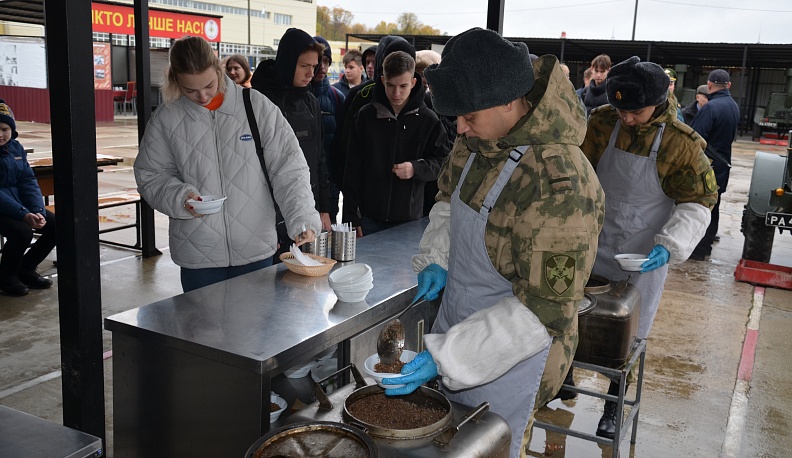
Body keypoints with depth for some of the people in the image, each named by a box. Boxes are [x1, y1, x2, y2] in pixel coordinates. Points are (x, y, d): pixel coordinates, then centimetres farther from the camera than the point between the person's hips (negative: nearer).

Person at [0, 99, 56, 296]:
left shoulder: (16, 148, 5)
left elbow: (28, 182, 2)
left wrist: (38, 211, -14)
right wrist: (24, 214, -30)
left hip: (21, 204, 7)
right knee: (21, 231, -31)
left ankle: (26, 268, 13)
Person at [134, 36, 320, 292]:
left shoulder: (257, 106, -4)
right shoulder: (166, 119, 0)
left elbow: (289, 169, -6)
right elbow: (151, 176, 6)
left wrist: (302, 219, -17)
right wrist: (181, 198, -14)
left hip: (256, 250, 0)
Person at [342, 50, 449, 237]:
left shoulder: (428, 120, -1)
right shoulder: (366, 116, 1)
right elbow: (352, 169, 2)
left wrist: (416, 168, -16)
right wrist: (352, 218, -2)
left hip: (408, 220, 0)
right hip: (369, 219, 1)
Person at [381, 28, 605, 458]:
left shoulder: (560, 185, -31)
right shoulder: (476, 141, -6)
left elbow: (543, 309, -28)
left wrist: (444, 357, -30)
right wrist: (437, 258, -4)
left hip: (508, 361, -7)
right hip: (455, 324, 8)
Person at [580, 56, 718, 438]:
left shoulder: (681, 143, -15)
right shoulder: (601, 122, -8)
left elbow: (697, 204, -9)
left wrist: (669, 245, -23)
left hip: (643, 257, -2)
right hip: (594, 245, 2)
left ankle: (613, 408, 28)